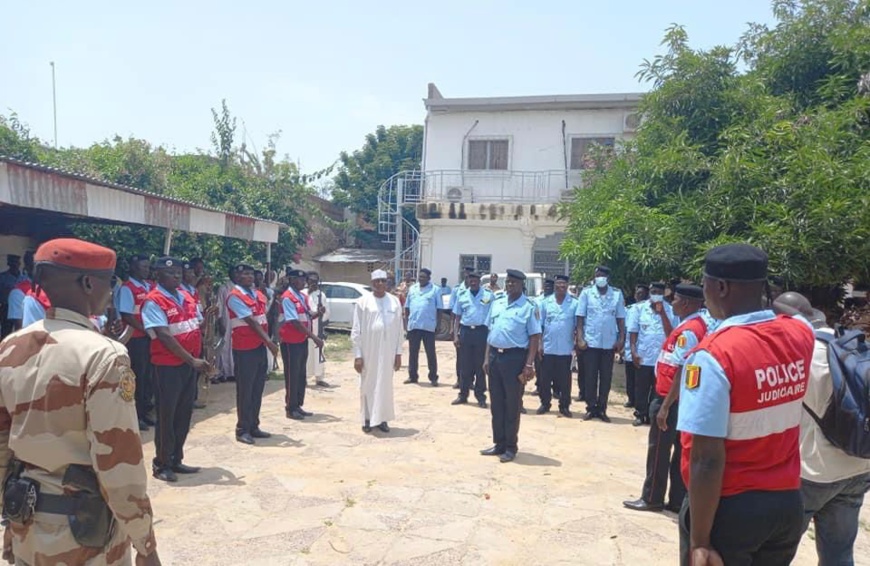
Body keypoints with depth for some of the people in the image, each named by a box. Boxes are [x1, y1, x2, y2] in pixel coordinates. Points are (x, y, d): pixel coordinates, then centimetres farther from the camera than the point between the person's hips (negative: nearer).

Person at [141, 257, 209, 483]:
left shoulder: (187, 296, 9)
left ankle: (176, 459, 26)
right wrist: (192, 360, -20)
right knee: (166, 415, 3)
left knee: (184, 412, 13)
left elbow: (199, 326, 16)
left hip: (189, 364, 7)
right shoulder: (153, 301, -12)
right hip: (167, 365, -7)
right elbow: (164, 336, -19)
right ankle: (161, 464, 16)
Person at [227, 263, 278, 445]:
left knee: (258, 388, 12)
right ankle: (242, 429, 11)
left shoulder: (258, 295, 13)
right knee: (245, 390, 0)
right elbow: (250, 321, -18)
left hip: (259, 346, 8)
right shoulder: (235, 297, -12)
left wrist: (268, 341, 6)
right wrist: (268, 341, -21)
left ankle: (253, 426, 23)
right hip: (244, 349, -7)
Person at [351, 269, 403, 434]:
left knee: (385, 385, 10)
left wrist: (398, 353, 2)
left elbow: (399, 329, 4)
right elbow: (356, 330, -4)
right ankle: (367, 419, 18)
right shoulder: (363, 302, -4)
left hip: (387, 352, 2)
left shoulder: (395, 302, 2)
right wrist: (357, 355, -8)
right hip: (368, 351, -2)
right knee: (368, 385, 7)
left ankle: (383, 418, 21)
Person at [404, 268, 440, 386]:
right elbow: (407, 307, 14)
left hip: (428, 326, -4)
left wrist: (438, 325, -4)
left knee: (431, 353, 2)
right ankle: (412, 376, 20)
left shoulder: (434, 290, -1)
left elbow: (439, 309, -1)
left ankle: (433, 377, 9)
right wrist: (406, 321, 7)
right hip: (413, 325, 4)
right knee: (413, 352, 10)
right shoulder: (412, 289, 11)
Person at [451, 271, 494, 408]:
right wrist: (455, 335, 3)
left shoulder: (489, 295, 1)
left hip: (482, 332, -2)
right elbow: (457, 317, 11)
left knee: (480, 366, 4)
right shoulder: (462, 296, 8)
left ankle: (480, 396, 14)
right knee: (465, 365, 8)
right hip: (466, 331, 2)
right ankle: (463, 394, 18)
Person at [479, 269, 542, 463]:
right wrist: (487, 358, 10)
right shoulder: (496, 304, 11)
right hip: (495, 356, 6)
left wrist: (529, 364, -15)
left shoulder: (528, 308, -6)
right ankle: (499, 443, 24)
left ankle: (511, 447, 15)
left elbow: (534, 337, -8)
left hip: (514, 357, -6)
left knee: (512, 405, 3)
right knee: (496, 403, 12)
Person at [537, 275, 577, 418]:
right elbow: (540, 325, 4)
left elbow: (577, 325, 2)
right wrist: (539, 344, 0)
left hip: (565, 349, -1)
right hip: (548, 347, 1)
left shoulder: (574, 303, -1)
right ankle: (545, 403, 20)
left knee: (565, 379, 6)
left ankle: (564, 406, 16)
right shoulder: (545, 302, 3)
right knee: (545, 378, 7)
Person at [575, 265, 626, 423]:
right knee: (590, 377, 4)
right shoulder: (586, 292, -1)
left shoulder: (617, 294, 2)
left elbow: (620, 318, 5)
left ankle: (602, 409, 17)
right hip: (590, 342, -1)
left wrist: (621, 339, -1)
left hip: (609, 343, 1)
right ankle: (591, 408, 14)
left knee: (606, 378, 7)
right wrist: (580, 338, -8)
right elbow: (580, 317, -1)